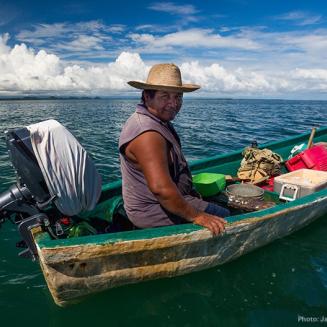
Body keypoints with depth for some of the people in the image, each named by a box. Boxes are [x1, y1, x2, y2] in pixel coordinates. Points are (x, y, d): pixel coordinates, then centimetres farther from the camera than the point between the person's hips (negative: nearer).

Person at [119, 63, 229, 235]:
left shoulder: (159, 120, 7)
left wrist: (191, 192, 16)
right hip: (155, 212, -10)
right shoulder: (147, 134, -29)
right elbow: (160, 188, -36)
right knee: (224, 219, -6)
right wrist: (195, 216, -27)